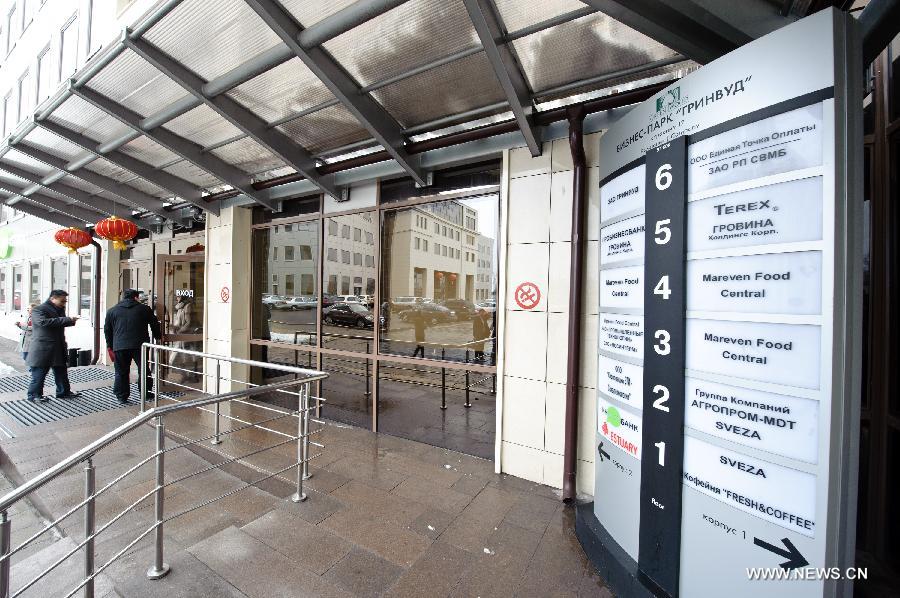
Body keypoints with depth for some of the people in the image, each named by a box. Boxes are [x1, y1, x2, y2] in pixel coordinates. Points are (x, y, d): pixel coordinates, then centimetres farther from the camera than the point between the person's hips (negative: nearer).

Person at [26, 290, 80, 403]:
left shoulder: (60, 309, 12)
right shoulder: (39, 310, -13)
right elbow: (44, 322, -30)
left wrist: (71, 321, 3)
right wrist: (67, 319, -33)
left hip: (59, 348, 8)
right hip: (43, 348, -8)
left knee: (61, 371, 13)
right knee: (39, 373, 3)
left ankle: (64, 392, 21)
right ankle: (34, 395, 17)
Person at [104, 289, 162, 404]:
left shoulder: (112, 311, 14)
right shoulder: (144, 309, 9)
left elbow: (107, 330, 16)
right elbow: (155, 324, 13)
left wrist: (110, 346, 24)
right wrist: (158, 337, 27)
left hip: (119, 346, 2)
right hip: (140, 345, -2)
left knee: (121, 372, 10)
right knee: (144, 371, 8)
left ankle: (122, 397, 16)